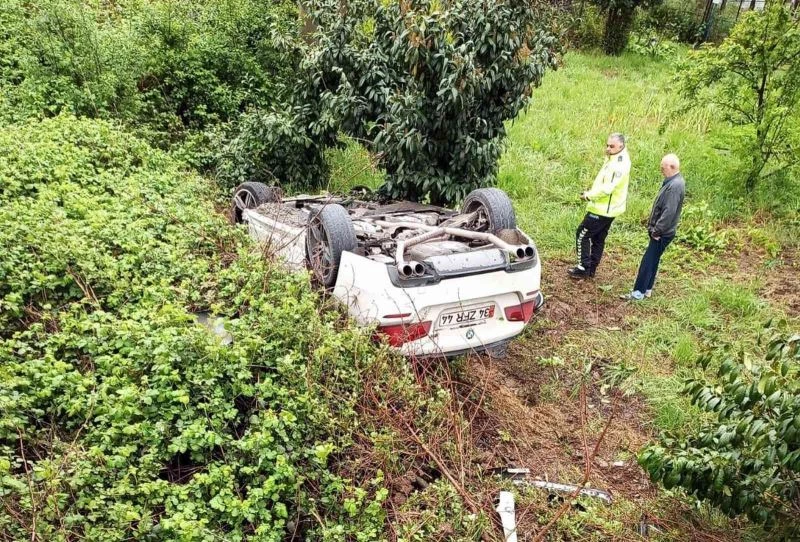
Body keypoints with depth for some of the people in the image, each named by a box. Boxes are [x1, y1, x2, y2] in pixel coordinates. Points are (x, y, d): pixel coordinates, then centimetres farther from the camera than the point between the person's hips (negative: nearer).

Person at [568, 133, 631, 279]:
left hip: (603, 209, -10)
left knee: (582, 235, -2)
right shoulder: (614, 158, 8)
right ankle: (591, 269, 25)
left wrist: (588, 196, -16)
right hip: (607, 208, 10)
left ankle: (583, 268, 4)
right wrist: (591, 193, 0)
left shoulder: (619, 165, -24)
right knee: (598, 239, 16)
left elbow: (607, 188, -28)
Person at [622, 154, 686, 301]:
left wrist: (657, 230, -20)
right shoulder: (672, 182, 10)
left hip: (663, 233, -10)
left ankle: (639, 292, 2)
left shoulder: (675, 185, -23)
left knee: (648, 261, -4)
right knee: (652, 261, 16)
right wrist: (653, 227, 13)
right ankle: (647, 289, 25)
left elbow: (669, 212, -27)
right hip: (660, 231, 10)